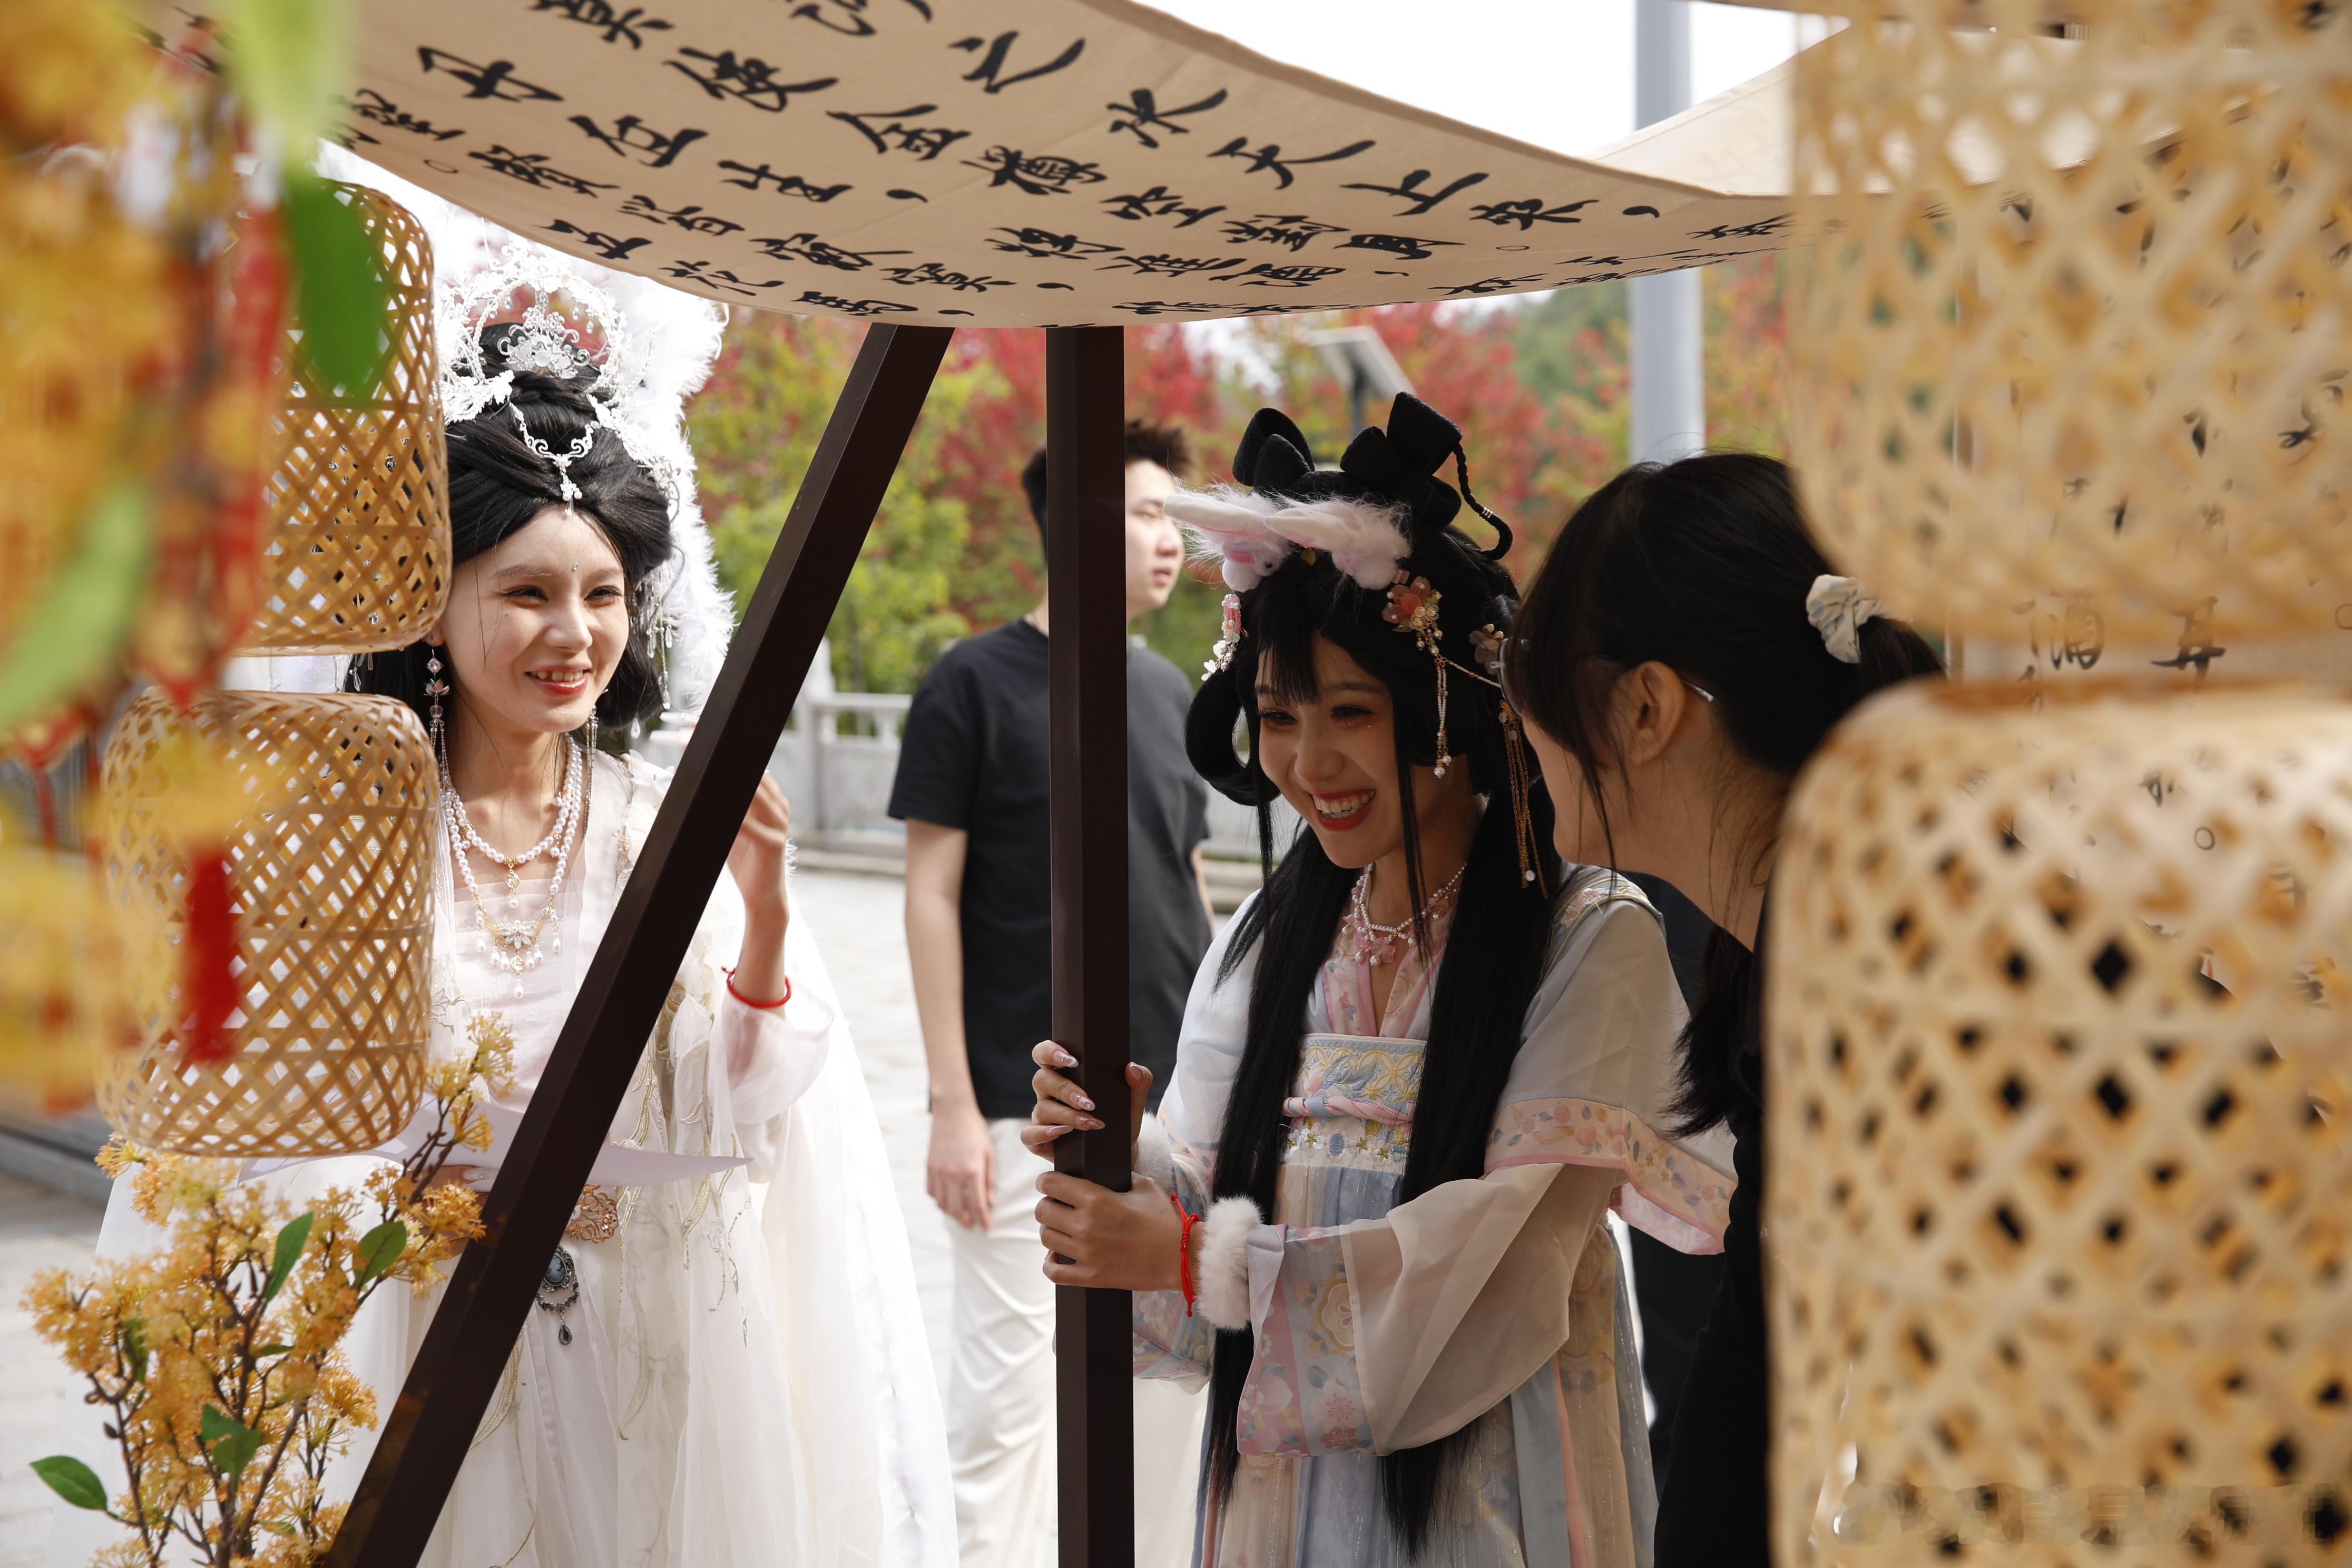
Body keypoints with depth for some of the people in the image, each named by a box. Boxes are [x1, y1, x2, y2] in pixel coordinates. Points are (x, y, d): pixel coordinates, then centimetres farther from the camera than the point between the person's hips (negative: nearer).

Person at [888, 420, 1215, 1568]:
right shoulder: (974, 685, -5)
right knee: (1009, 1395, -4)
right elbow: (932, 894, -6)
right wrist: (952, 1103, -12)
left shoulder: (1169, 693, 12)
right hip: (1029, 1114, -5)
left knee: (1170, 1379, 9)